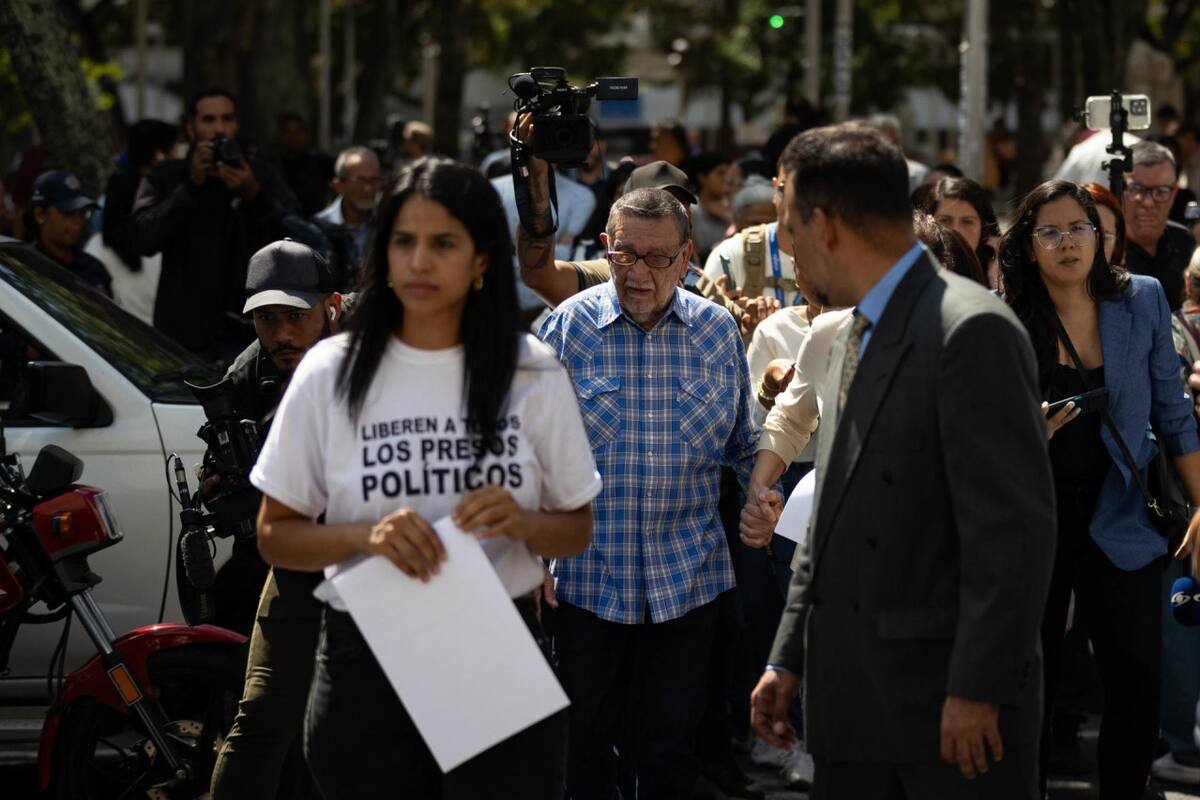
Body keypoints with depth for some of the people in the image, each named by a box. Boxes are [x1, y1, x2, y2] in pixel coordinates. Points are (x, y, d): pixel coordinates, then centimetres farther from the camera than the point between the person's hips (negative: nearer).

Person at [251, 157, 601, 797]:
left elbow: (576, 531, 9)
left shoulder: (535, 375, 2)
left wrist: (520, 522, -13)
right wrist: (367, 536, -16)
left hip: (499, 663, 1)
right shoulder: (331, 373, 0)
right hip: (365, 669, 0)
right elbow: (275, 536, 2)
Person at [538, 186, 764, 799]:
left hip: (686, 575, 1)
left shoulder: (718, 331, 2)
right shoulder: (569, 326, -4)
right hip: (588, 572, -1)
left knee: (671, 748, 8)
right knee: (584, 738, 8)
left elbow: (742, 442, 13)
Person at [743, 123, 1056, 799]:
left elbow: (1014, 528, -18)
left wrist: (977, 690, -19)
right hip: (853, 706, 8)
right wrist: (789, 660, 17)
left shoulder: (971, 330, -13)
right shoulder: (856, 335, 17)